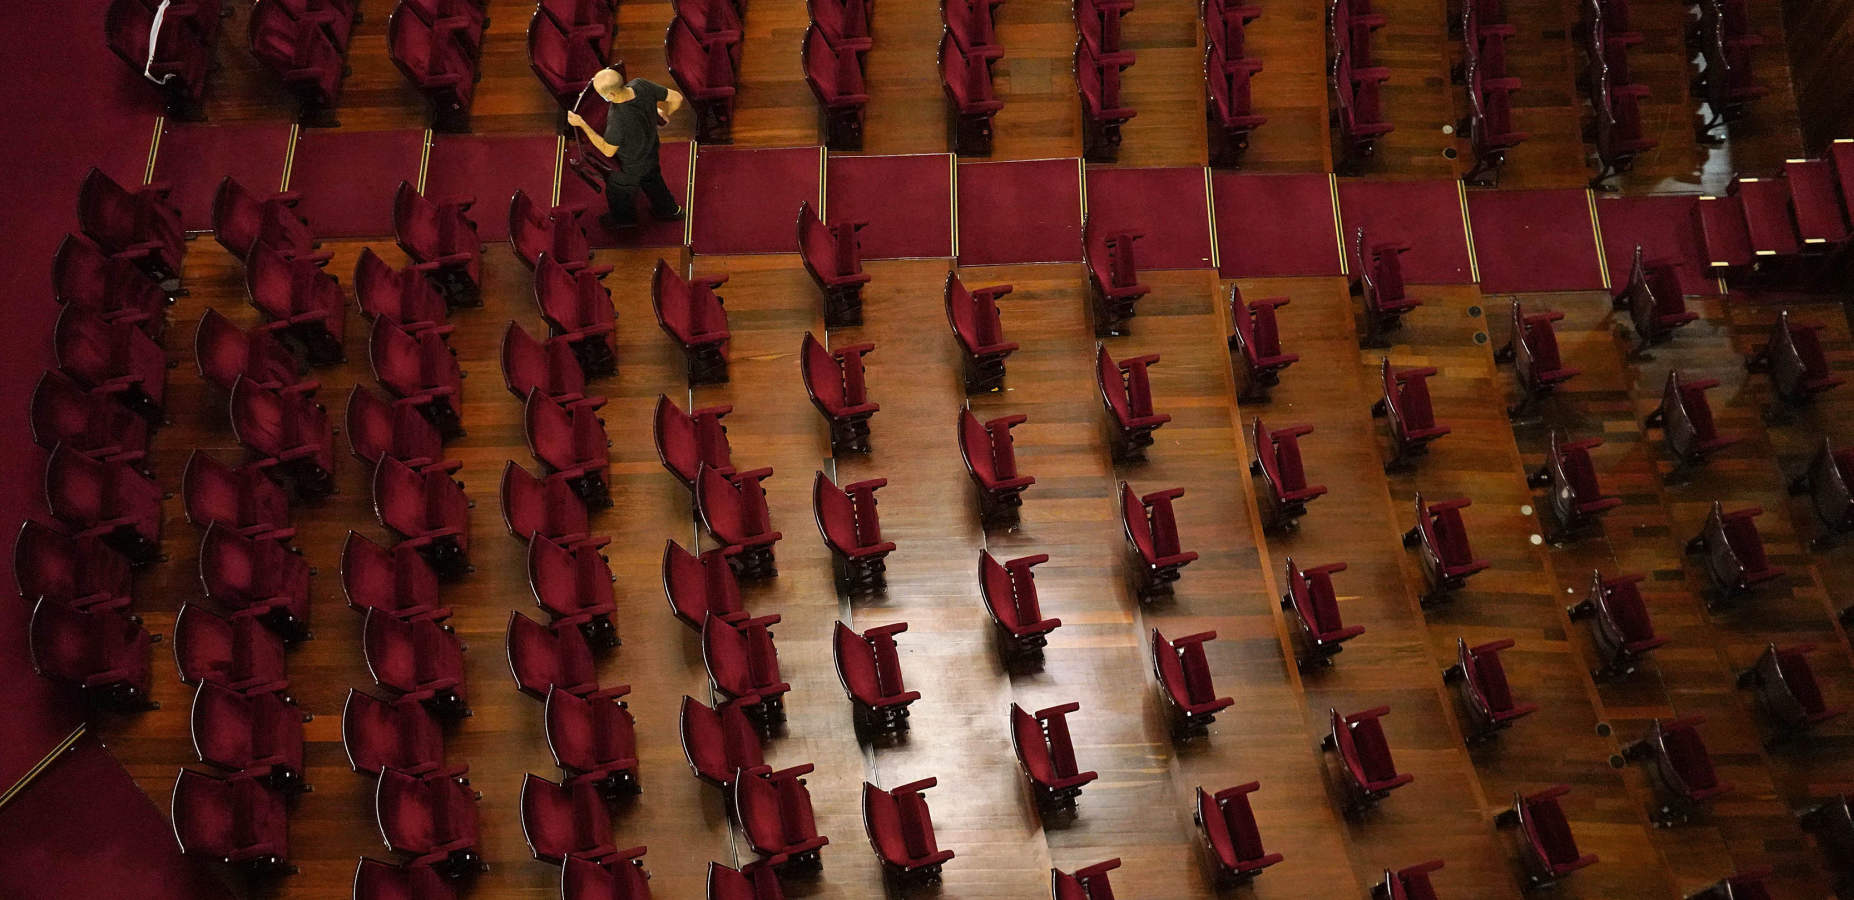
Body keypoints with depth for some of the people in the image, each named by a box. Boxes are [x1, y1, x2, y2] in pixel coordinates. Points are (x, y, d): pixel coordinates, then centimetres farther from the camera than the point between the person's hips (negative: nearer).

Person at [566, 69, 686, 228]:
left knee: (617, 189, 28)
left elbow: (607, 150, -26)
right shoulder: (641, 85, -30)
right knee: (652, 181, 35)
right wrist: (665, 114, 5)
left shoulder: (618, 120, -46)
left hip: (630, 166, -5)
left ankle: (623, 219, 58)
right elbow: (676, 98, -17)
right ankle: (669, 210, 61)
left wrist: (582, 124, -23)